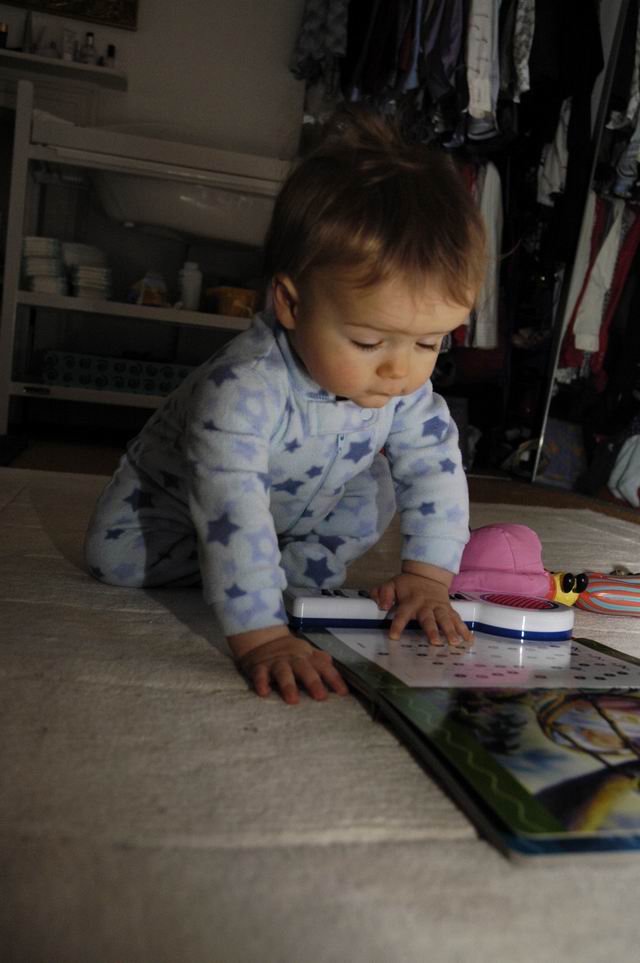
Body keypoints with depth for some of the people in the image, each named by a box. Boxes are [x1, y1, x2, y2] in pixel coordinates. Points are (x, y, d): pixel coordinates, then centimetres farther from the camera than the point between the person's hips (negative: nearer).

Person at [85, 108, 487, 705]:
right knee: (114, 555, -18)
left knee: (372, 499, -11)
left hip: (302, 508, 4)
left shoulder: (406, 387, -25)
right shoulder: (245, 387, -46)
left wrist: (426, 576, -27)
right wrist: (258, 636, -56)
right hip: (174, 493, -4)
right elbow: (231, 509, -51)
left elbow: (435, 467, -18)